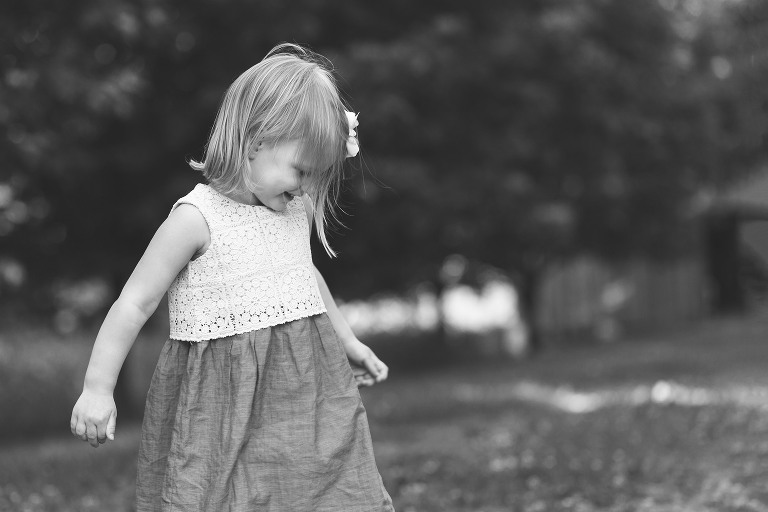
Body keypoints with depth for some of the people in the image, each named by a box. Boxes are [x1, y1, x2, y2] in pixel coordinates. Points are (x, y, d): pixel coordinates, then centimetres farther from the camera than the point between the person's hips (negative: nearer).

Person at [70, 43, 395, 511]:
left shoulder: (297, 211, 6)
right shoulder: (197, 218, -14)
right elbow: (135, 303, -11)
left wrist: (347, 342, 35)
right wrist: (97, 389, -12)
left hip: (305, 382, 6)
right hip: (225, 399, -6)